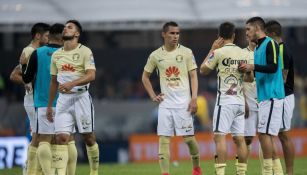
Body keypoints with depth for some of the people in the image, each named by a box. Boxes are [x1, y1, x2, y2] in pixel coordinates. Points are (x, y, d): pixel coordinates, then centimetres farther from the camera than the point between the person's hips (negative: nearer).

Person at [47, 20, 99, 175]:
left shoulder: (84, 51, -4)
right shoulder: (56, 55, 13)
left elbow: (91, 75, -15)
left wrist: (72, 83, -29)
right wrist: (49, 105, 18)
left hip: (81, 97, -4)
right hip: (63, 98, 4)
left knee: (88, 137, 4)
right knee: (61, 137, -9)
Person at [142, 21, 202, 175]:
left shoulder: (186, 52, 1)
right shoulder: (155, 55, 6)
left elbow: (193, 76, 1)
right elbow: (145, 77, 18)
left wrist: (194, 99, -9)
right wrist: (153, 96, 7)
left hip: (183, 103, -2)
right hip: (165, 103, 2)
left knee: (188, 137, -1)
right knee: (163, 138, -4)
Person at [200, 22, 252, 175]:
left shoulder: (219, 52, -8)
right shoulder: (244, 54, 8)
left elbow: (203, 70, 6)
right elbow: (250, 77, 14)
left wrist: (212, 49, 8)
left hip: (225, 100, -6)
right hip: (240, 100, 6)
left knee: (220, 136, -9)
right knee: (239, 138, 8)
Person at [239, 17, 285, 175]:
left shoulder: (270, 44, -9)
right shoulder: (258, 48, 18)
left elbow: (273, 67, -20)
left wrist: (253, 67, -22)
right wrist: (247, 70, 10)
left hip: (272, 96, -9)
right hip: (264, 96, 9)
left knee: (265, 133, -12)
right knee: (264, 134, 7)